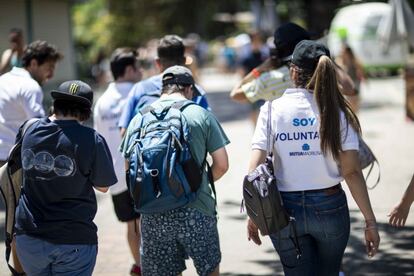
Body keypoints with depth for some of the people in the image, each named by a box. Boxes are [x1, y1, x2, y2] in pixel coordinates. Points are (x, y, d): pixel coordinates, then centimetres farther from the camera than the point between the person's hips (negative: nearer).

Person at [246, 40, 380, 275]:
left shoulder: (272, 109, -5)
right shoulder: (338, 111, -5)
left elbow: (255, 170, -11)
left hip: (286, 210, 0)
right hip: (330, 208, 1)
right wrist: (370, 221, -4)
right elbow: (352, 172, -9)